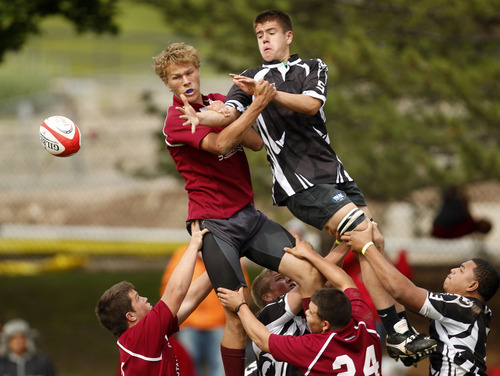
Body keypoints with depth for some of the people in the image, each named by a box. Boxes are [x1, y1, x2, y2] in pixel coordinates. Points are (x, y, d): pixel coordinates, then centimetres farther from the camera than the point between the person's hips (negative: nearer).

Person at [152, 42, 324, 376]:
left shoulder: (218, 102, 13)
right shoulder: (176, 121, -8)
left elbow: (255, 142, 1)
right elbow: (220, 144, -24)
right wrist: (257, 105, -26)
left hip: (249, 216, 6)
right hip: (215, 225, -6)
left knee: (310, 274, -10)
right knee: (239, 317, -11)